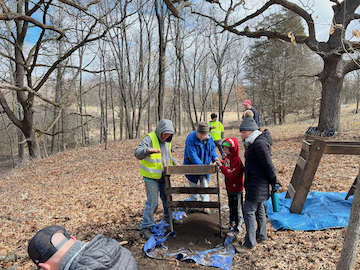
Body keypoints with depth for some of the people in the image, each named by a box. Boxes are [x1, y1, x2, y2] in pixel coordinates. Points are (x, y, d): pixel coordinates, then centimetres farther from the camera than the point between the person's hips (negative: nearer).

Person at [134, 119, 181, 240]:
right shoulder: (149, 138, -16)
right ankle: (145, 228, 9)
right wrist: (148, 150, -46)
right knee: (152, 203, -5)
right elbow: (137, 153, -27)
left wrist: (175, 162, 9)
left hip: (164, 176, 8)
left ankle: (169, 218, 42)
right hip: (151, 177, -8)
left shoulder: (167, 141, 10)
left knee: (167, 198, 20)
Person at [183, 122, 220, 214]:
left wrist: (215, 157, -9)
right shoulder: (191, 138, -25)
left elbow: (213, 148, 11)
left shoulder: (209, 138, -7)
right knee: (193, 187, 11)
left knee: (205, 186, 10)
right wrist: (201, 166, -34)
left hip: (205, 166, 4)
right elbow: (192, 155, -29)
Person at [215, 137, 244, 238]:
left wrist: (221, 166, -29)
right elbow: (226, 166, 16)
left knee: (237, 208, 5)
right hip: (229, 186, 9)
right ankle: (232, 222, 43)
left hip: (236, 188, -9)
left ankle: (238, 228, 18)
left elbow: (231, 174, -30)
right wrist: (220, 163, -2)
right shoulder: (228, 157, 2)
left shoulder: (236, 160, -27)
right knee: (231, 206, 24)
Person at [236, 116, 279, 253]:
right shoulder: (254, 143, 11)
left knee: (249, 210, -5)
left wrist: (274, 182, -10)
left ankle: (250, 243, 5)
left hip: (257, 183, -11)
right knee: (259, 208, 21)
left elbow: (268, 164, -20)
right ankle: (262, 235, 38)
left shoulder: (260, 143, -22)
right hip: (253, 181, 11)